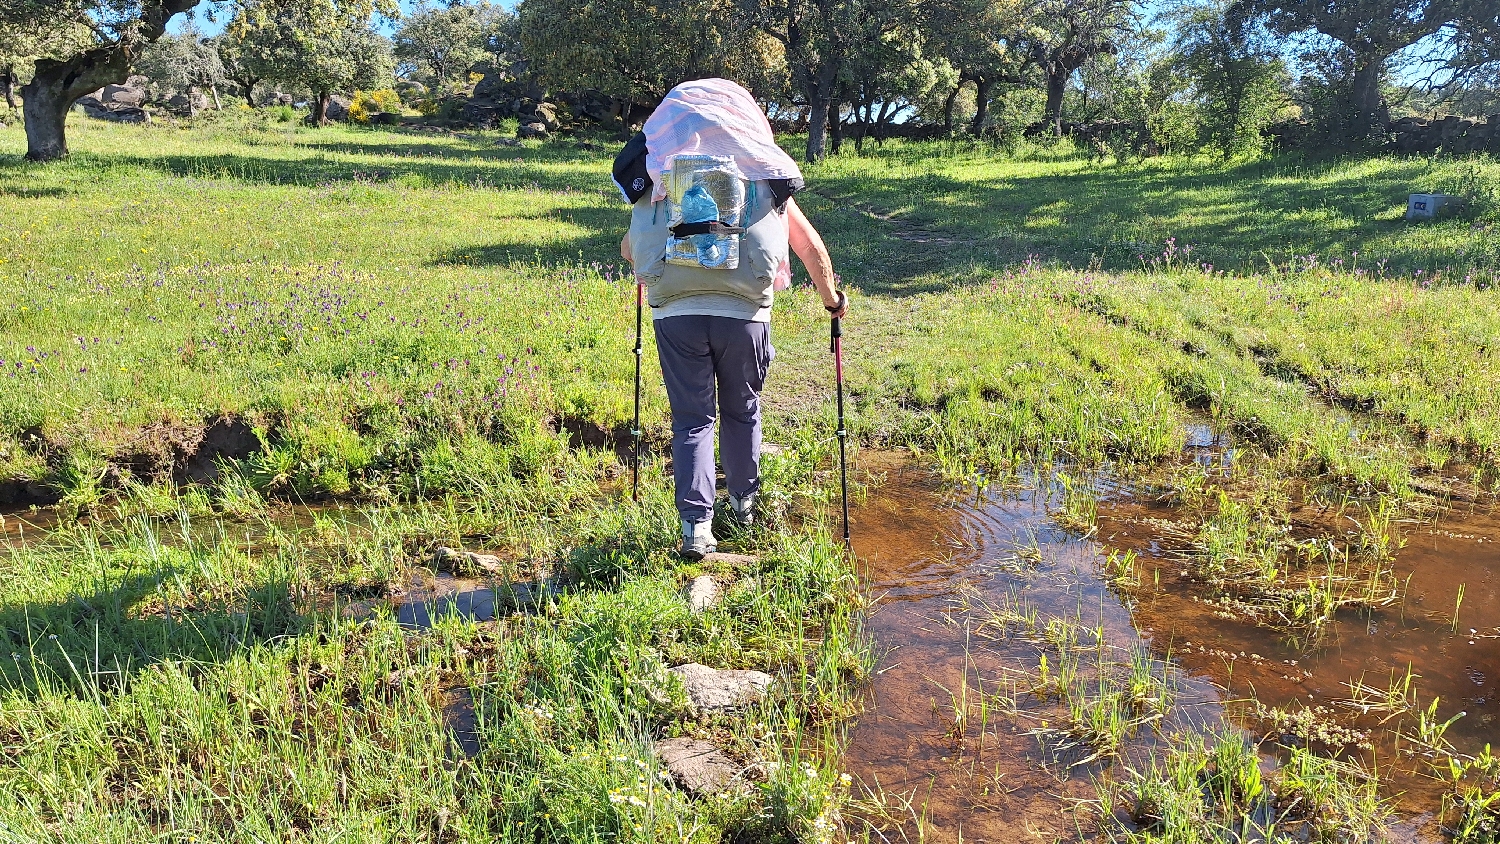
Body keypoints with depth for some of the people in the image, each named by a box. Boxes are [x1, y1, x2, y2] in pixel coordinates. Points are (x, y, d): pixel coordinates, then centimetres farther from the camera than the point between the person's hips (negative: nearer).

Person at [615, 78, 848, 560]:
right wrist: (832, 300, 34)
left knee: (692, 419, 9)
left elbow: (628, 249, 22)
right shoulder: (767, 177, 15)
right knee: (742, 411, 20)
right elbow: (811, 248, 19)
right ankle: (743, 503, 36)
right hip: (743, 312, 0)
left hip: (675, 312, 0)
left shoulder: (661, 177, 15)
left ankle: (696, 525, 1)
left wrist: (648, 266, 45)